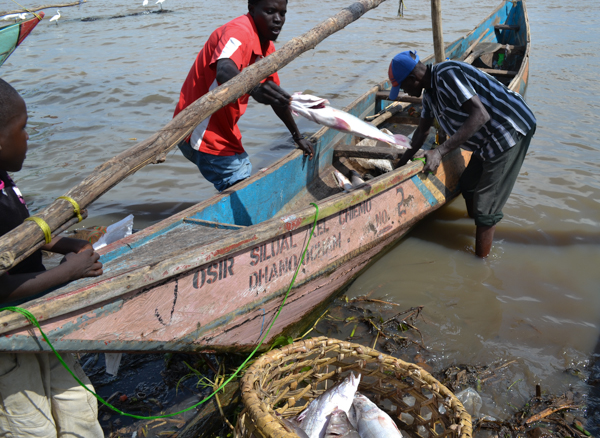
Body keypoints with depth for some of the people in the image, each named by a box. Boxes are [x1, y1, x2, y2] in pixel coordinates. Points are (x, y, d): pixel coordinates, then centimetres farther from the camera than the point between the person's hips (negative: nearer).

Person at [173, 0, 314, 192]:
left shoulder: (267, 48, 8)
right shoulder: (239, 31, -20)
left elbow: (277, 96, 19)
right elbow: (223, 71, -42)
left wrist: (298, 137, 26)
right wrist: (254, 89, -63)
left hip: (223, 130, 10)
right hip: (201, 131, -10)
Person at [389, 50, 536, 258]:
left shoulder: (447, 75, -22)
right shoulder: (430, 91, 10)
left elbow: (480, 115, -31)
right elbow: (422, 131, 24)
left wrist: (440, 151, -34)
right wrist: (402, 163, 31)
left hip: (510, 130, -10)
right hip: (489, 139, 10)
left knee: (484, 209, -8)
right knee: (468, 186, 23)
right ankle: (472, 234, 41)